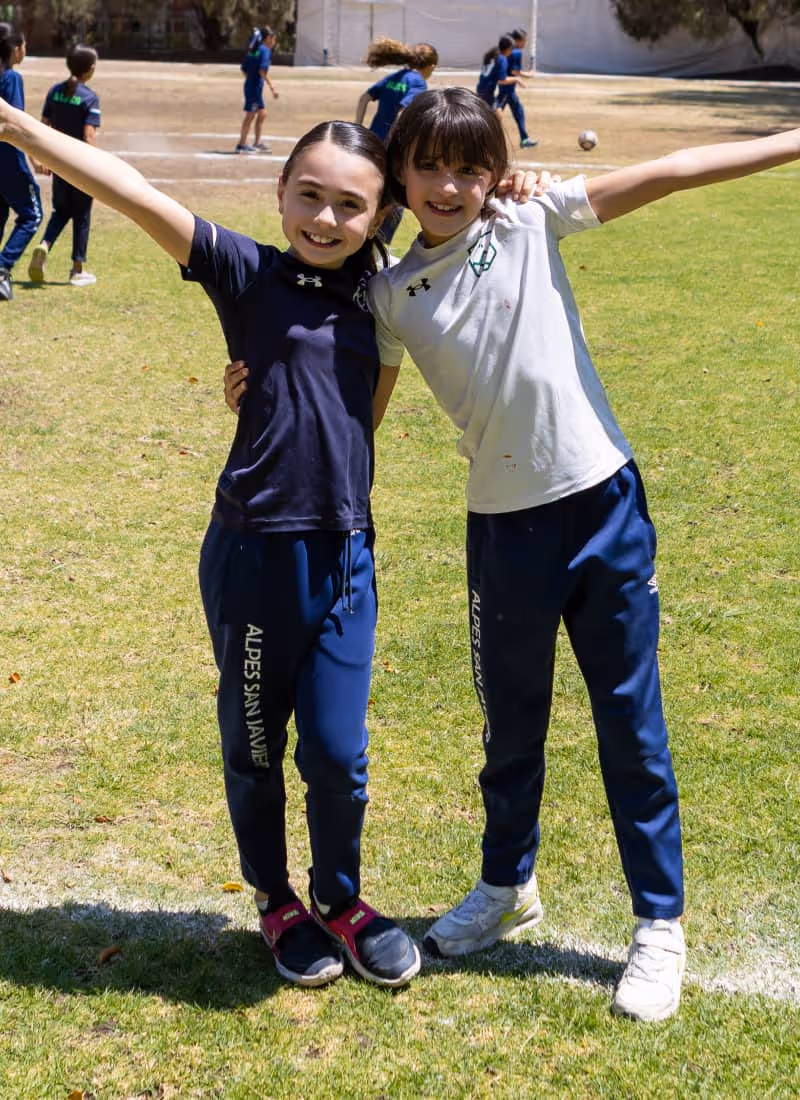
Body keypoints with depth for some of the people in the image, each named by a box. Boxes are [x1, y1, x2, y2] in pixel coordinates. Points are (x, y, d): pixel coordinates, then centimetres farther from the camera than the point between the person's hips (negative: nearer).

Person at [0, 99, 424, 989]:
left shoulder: (380, 306, 5)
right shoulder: (247, 273, -8)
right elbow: (135, 195, -17)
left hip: (346, 557, 3)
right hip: (253, 555, -3)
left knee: (337, 753, 7)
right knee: (254, 746, 14)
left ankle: (339, 899, 33)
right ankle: (274, 901, 37)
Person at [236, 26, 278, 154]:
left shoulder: (252, 50, 13)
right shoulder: (265, 50, -11)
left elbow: (243, 68, 14)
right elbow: (262, 70, -23)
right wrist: (272, 87, -22)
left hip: (249, 85, 9)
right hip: (255, 87, -9)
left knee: (262, 113, 16)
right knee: (250, 115, -2)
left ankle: (258, 143, 19)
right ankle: (242, 144, 3)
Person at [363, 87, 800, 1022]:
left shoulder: (531, 227, -3)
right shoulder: (390, 297, 2)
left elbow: (664, 175, -10)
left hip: (602, 503, -2)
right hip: (503, 525, 2)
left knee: (630, 721, 6)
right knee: (510, 723, 17)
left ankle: (660, 923, 20)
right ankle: (507, 884, 41)